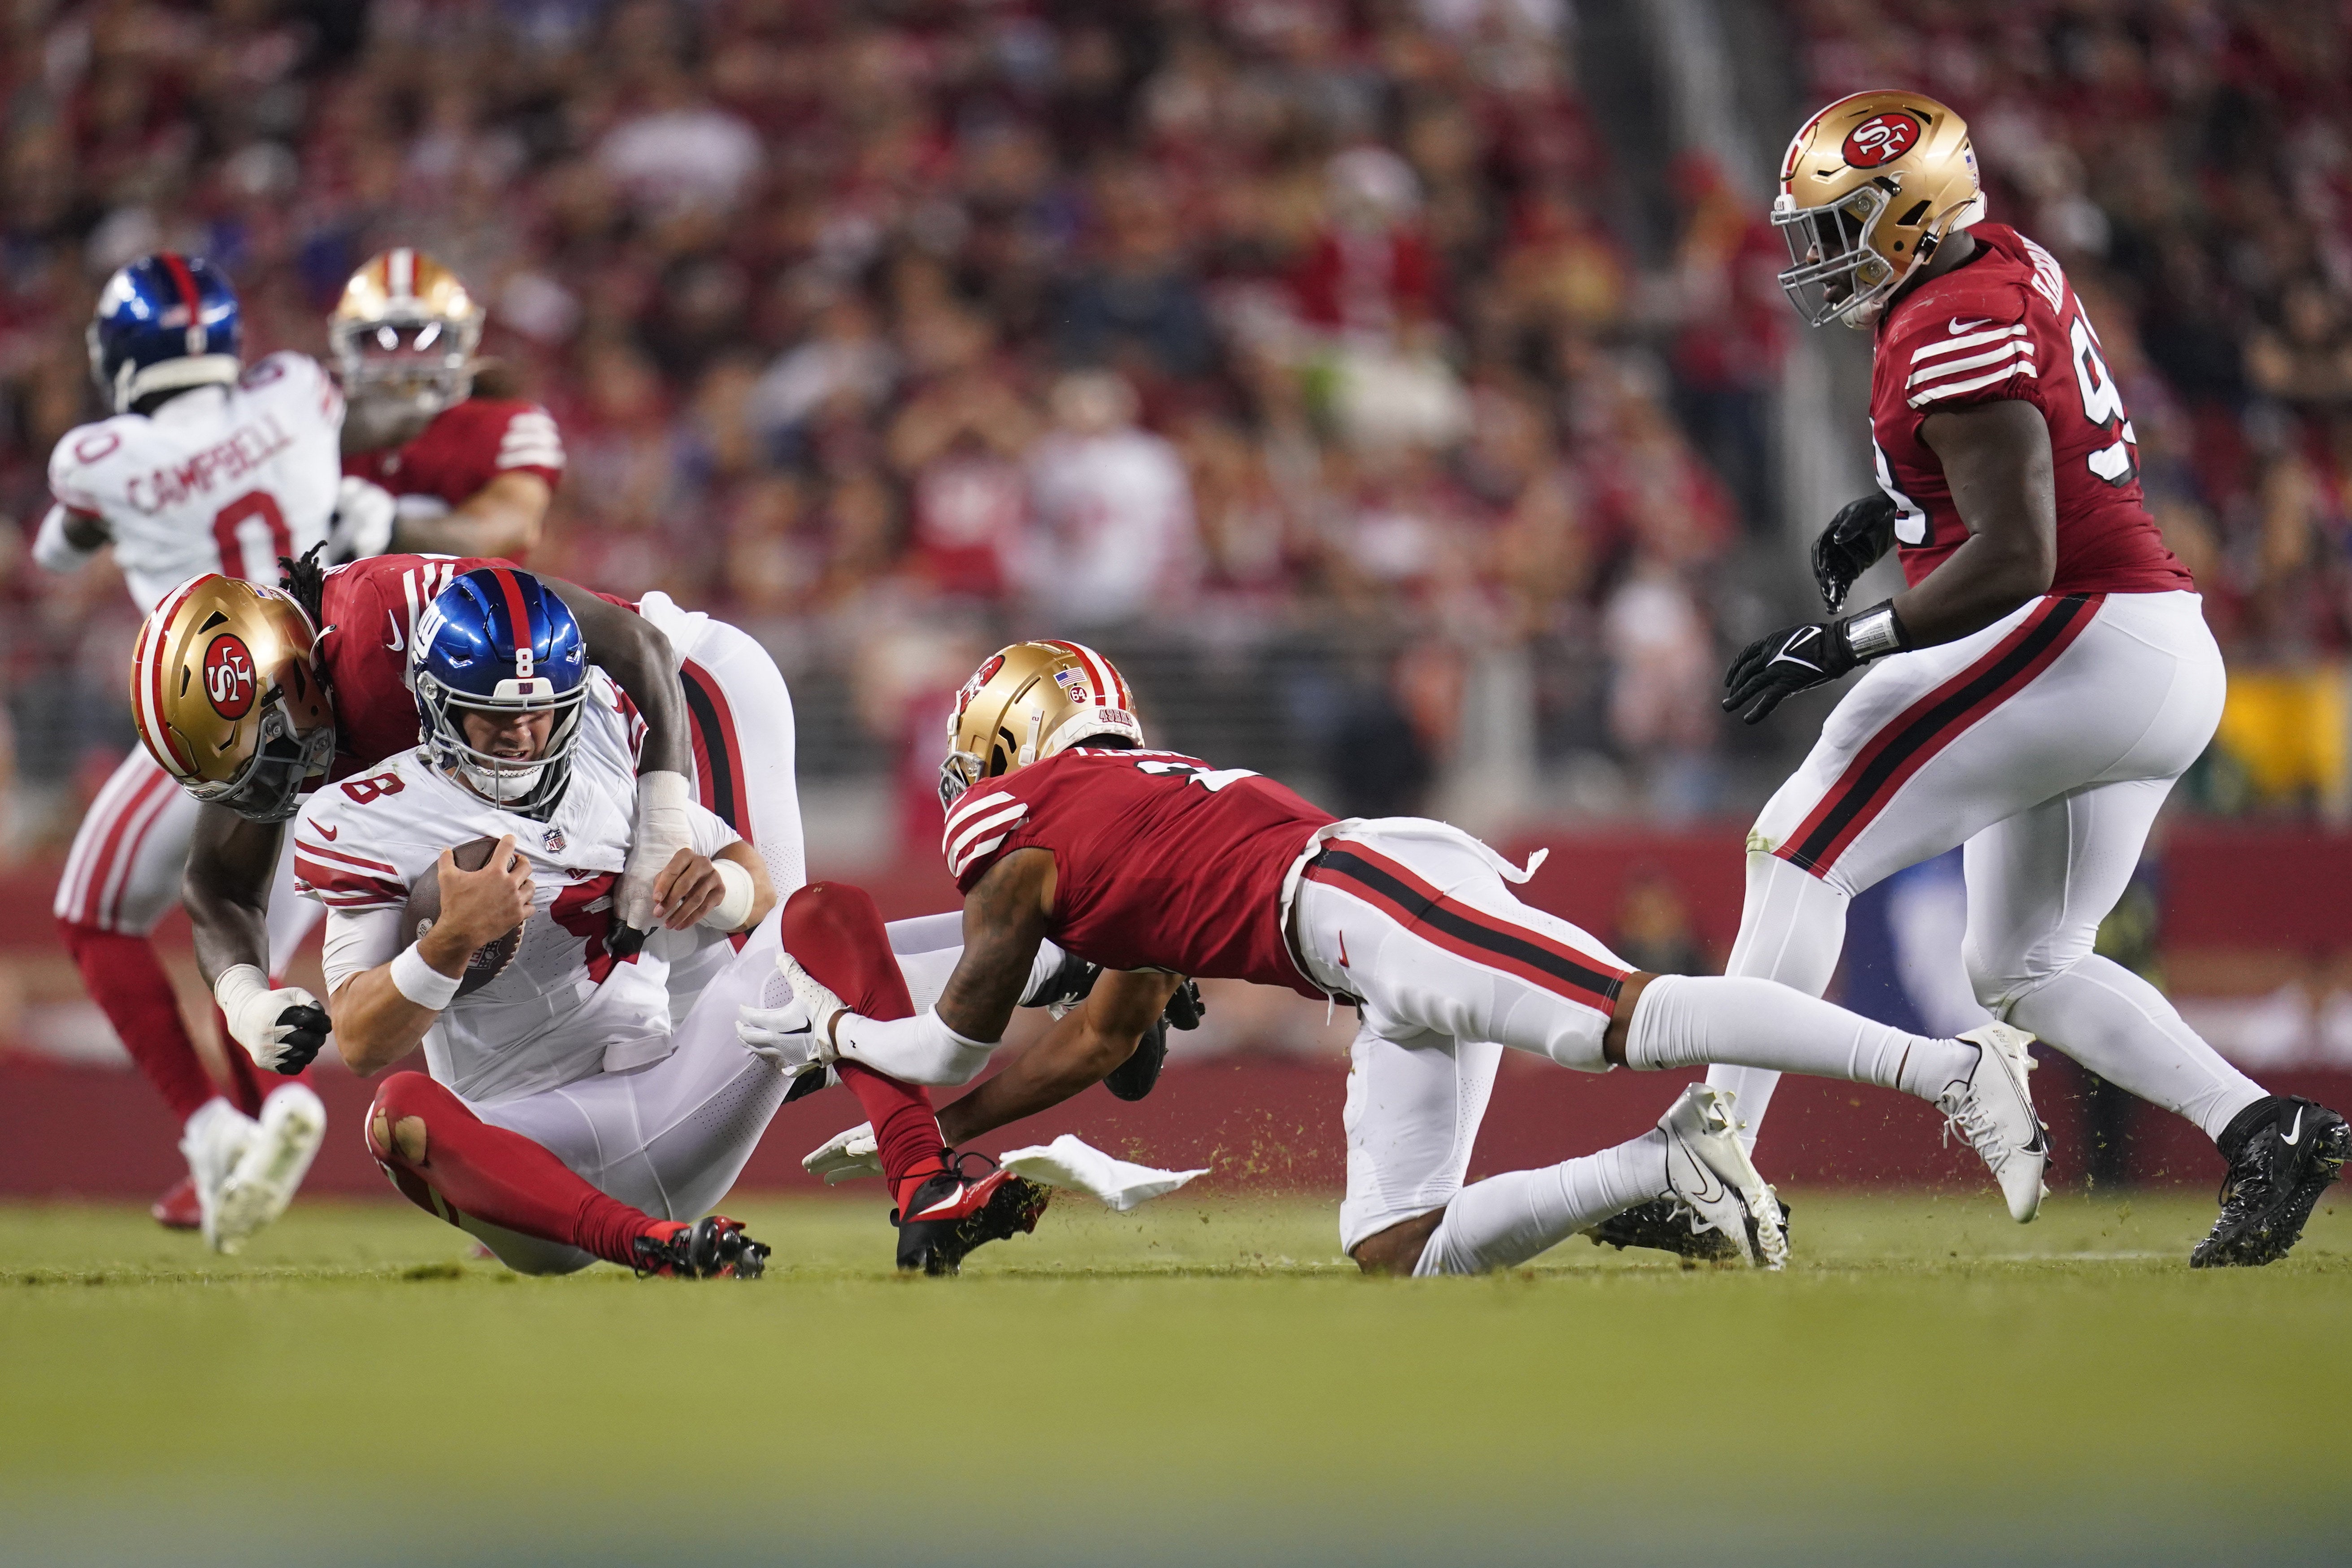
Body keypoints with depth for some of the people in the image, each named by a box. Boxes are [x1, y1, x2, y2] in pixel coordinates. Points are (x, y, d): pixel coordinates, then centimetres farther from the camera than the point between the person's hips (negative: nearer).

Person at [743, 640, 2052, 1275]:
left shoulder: (1023, 822, 14)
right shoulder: (1149, 805, 40)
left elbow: (959, 1044, 19)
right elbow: (1101, 1044, 48)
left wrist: (834, 1034, 38)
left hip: (1371, 895, -8)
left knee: (1637, 1021, -24)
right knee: (1399, 1251, 3)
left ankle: (1958, 1068, -33)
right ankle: (1663, 1169, -11)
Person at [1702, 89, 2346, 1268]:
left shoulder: (1956, 335, -17)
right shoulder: (2008, 268, 13)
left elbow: (2015, 562, -23)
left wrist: (1841, 643, -18)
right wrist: (1895, 506, 18)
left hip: (2086, 642, -10)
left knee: (1798, 856, -9)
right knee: (2022, 969, 20)